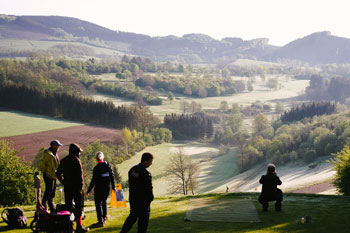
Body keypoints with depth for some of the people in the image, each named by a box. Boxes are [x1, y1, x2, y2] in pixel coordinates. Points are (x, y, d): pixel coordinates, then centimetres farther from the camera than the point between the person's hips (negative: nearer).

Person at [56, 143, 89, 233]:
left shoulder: (63, 161, 12)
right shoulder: (76, 160, -10)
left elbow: (58, 173, 17)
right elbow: (80, 174, -16)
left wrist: (63, 182, 16)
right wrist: (81, 185, -13)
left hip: (67, 187, 7)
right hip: (76, 186, -6)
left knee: (68, 206, 11)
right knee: (79, 206, -1)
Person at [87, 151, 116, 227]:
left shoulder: (96, 168, -14)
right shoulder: (108, 165, 2)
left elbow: (94, 180, -14)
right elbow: (112, 176, 6)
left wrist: (89, 190, -7)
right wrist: (113, 187, 16)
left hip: (99, 188, -6)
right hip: (107, 187, 6)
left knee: (98, 203, -2)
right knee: (104, 202, 21)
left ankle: (100, 221, -8)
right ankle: (104, 218, 29)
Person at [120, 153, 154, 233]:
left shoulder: (132, 170, 4)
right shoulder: (146, 173, -21)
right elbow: (149, 188, -17)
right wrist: (150, 198, -3)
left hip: (132, 199, 8)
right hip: (143, 201, -8)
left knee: (132, 216, 21)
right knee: (143, 220, 6)